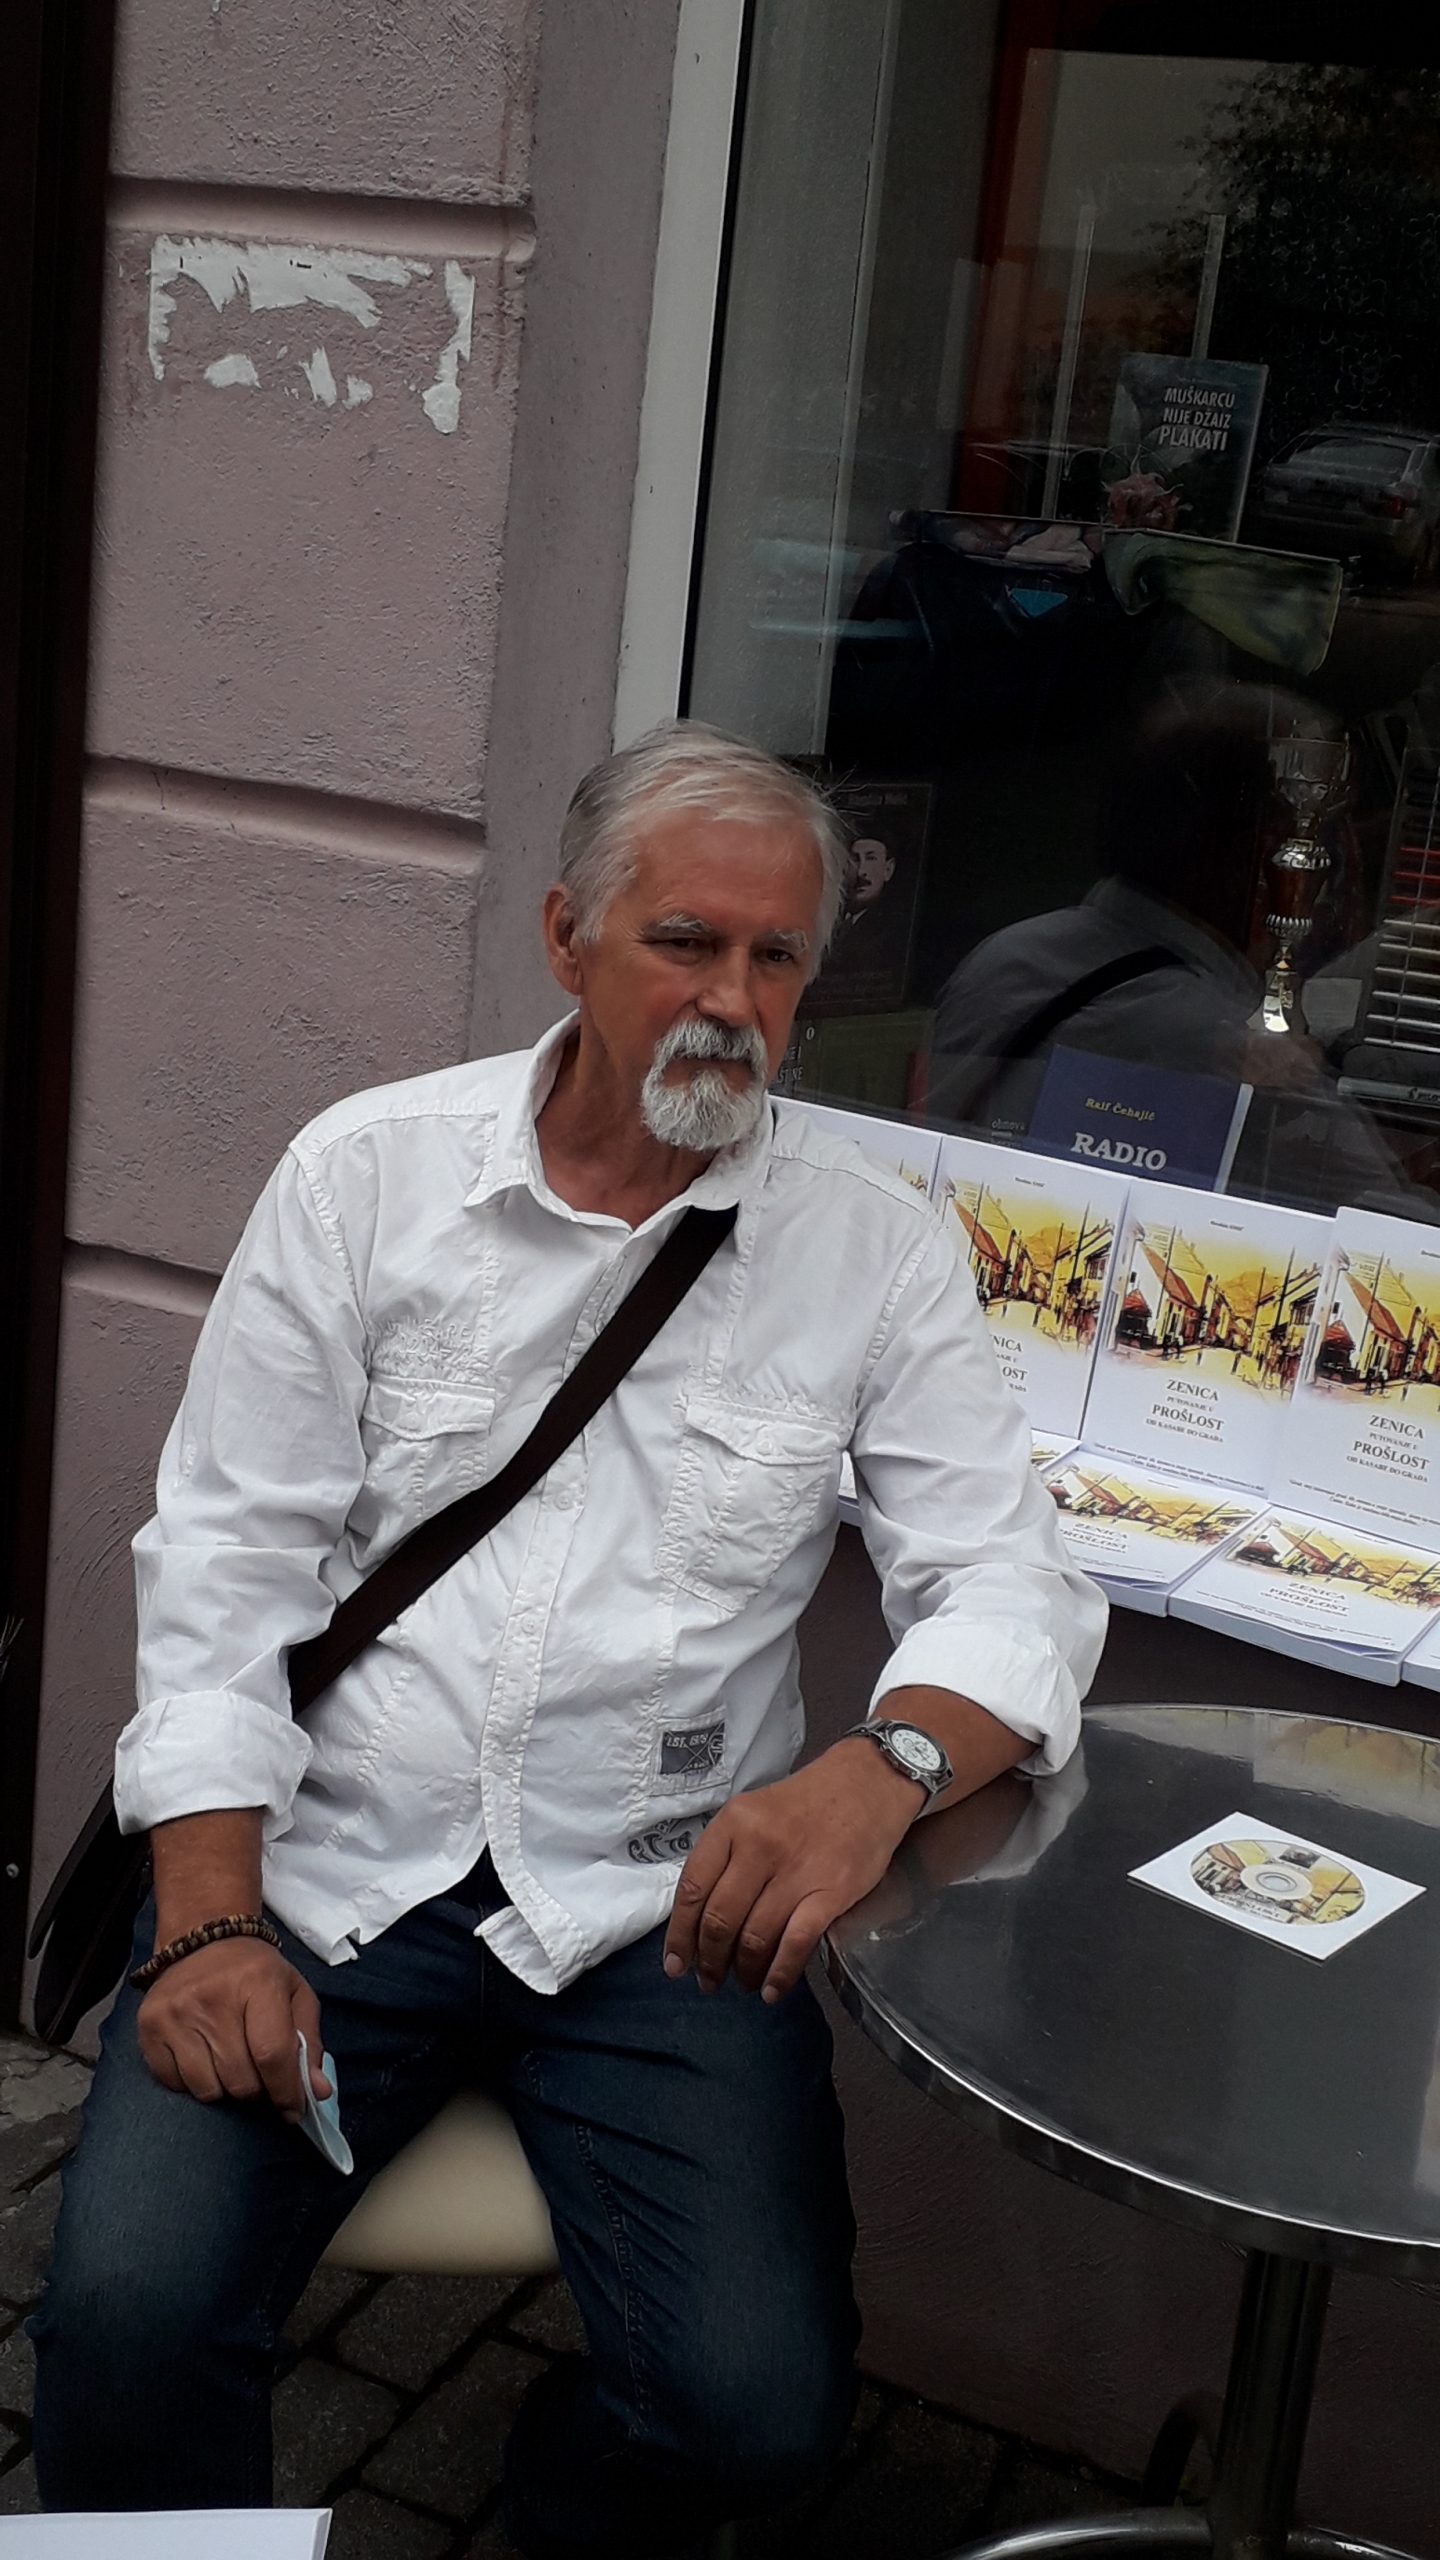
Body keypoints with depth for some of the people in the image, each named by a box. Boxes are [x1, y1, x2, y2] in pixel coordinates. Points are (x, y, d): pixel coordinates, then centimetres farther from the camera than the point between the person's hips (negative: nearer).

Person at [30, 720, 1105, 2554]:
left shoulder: (874, 1248, 2)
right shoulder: (367, 1174, 2)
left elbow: (1010, 1586, -3)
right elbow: (225, 1565, 1)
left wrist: (882, 1767, -26)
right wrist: (211, 1922, -10)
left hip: (658, 1906, 1)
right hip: (326, 1864, 0)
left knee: (761, 2402, -16)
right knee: (126, 2315, -20)